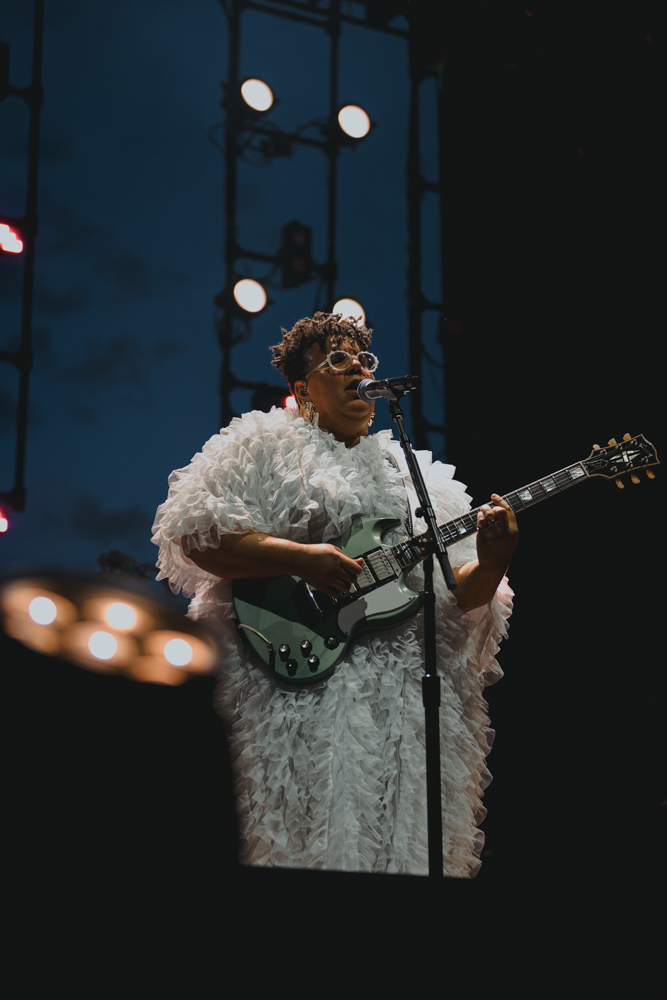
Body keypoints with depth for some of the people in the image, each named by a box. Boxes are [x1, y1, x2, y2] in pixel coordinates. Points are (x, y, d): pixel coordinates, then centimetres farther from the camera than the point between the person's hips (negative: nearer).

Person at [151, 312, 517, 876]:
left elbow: (457, 597, 14)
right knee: (308, 846, -10)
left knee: (399, 848, 2)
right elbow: (194, 535, -7)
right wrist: (302, 559, -15)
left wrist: (490, 565, -8)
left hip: (405, 701, 5)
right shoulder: (265, 447, 6)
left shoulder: (412, 475, 19)